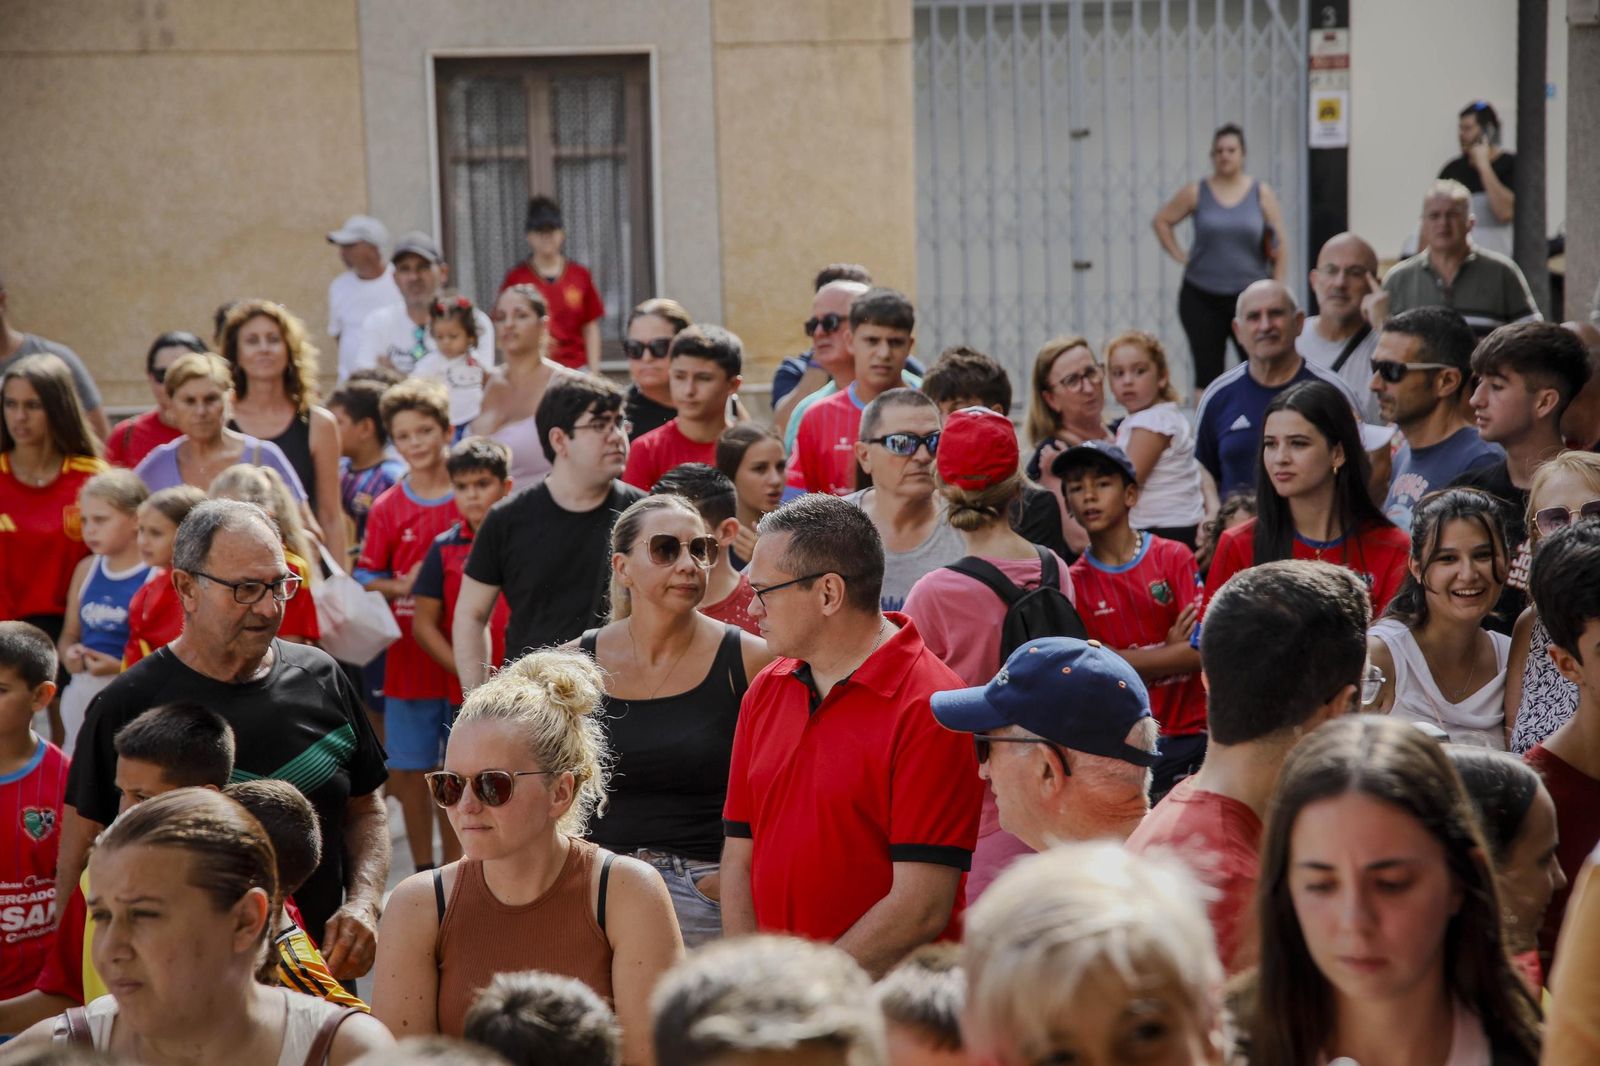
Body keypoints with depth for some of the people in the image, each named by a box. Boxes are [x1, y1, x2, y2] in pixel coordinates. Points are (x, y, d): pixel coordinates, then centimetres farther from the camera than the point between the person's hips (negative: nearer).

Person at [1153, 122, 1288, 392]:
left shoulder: (1262, 194, 2)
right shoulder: (1196, 193, 2)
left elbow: (1280, 248, 2)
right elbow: (1161, 221, 10)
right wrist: (1180, 256, 1)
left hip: (1249, 294, -1)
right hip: (1201, 296, 1)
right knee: (1207, 371, 5)